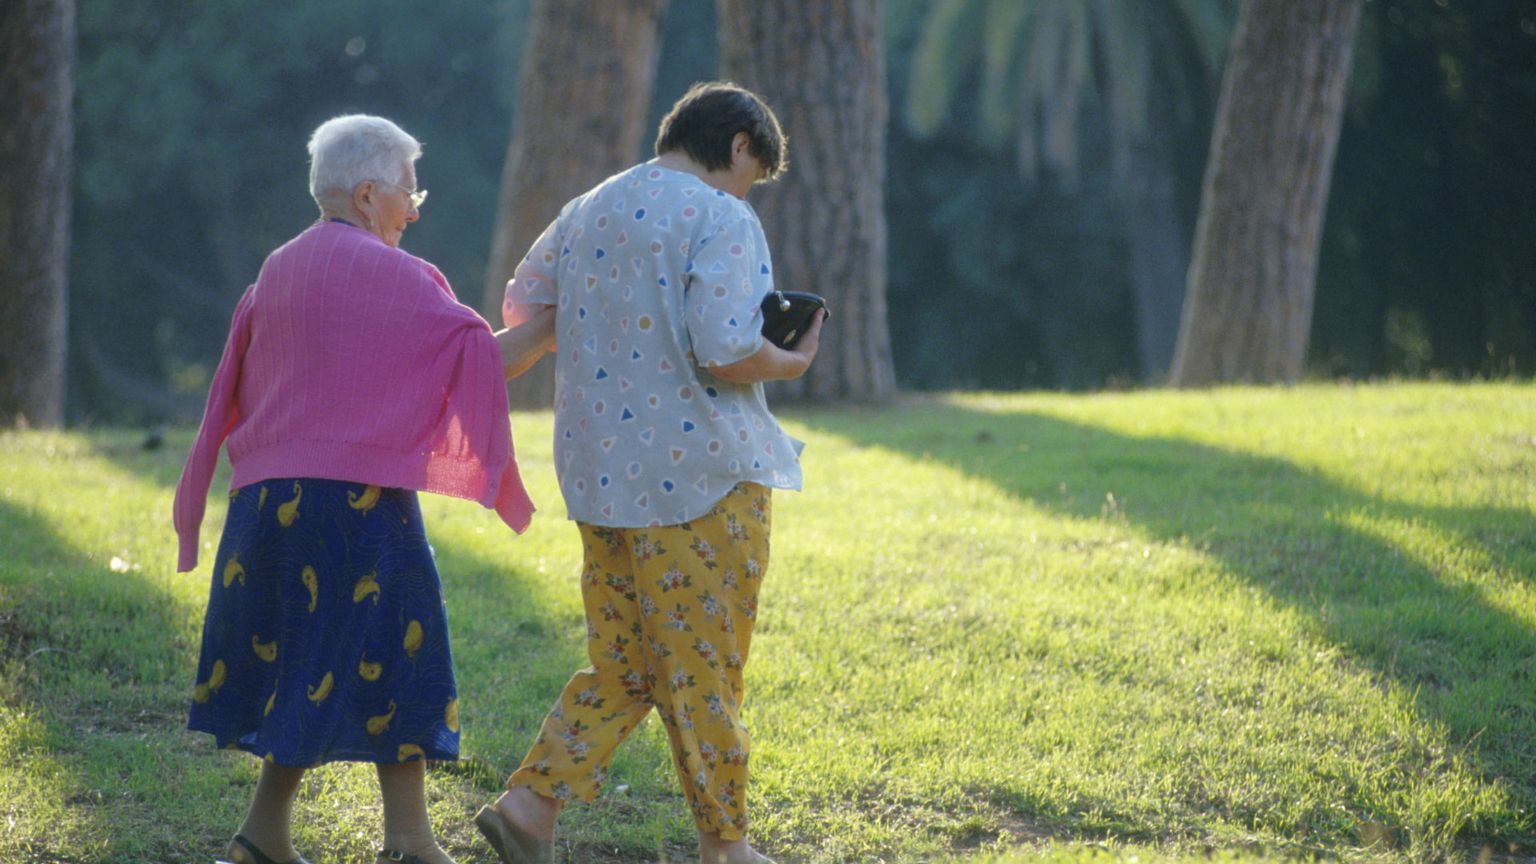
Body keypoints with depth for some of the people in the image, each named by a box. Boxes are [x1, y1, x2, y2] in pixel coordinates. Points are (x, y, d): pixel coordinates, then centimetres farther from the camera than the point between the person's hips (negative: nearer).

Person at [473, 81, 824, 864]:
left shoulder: (587, 212, 11)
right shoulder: (722, 222, -11)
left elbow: (522, 308, 20)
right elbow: (726, 352, -21)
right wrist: (792, 363, -2)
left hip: (601, 475, 7)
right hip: (699, 476, -7)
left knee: (623, 668, 14)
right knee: (705, 670, 4)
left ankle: (530, 801, 3)